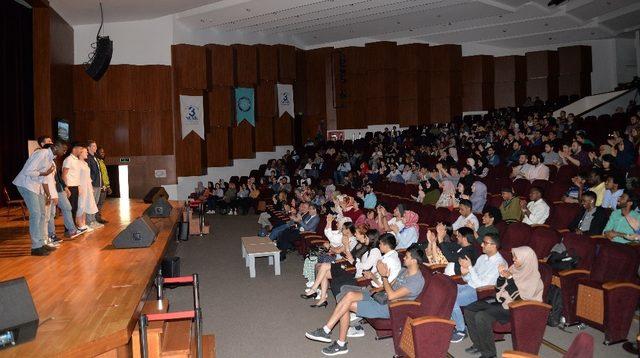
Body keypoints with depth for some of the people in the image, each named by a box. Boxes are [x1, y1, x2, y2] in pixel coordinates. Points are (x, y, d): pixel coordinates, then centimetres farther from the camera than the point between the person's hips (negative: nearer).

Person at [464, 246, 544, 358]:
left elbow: (518, 298, -21)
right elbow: (499, 287, 13)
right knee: (469, 310, -5)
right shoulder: (515, 269, 7)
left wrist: (510, 278, -24)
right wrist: (502, 275, -6)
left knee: (481, 316, -28)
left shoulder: (533, 278, -14)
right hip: (501, 300, 8)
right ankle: (478, 345, 7)